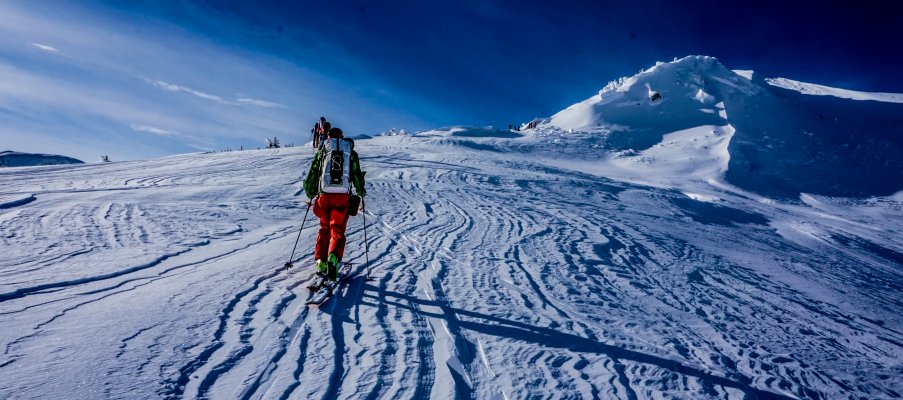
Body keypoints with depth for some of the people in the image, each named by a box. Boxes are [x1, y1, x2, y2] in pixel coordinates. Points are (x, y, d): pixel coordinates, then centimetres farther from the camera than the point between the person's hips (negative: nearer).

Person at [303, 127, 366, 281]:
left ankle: (321, 261, 13)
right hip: (343, 196, -1)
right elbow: (357, 175, 9)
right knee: (338, 231, 4)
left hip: (324, 195, 1)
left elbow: (312, 175, 13)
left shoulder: (322, 152, 12)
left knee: (324, 228, 20)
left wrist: (310, 194, 27)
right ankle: (333, 258, -21)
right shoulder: (351, 152, 11)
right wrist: (361, 192, 26)